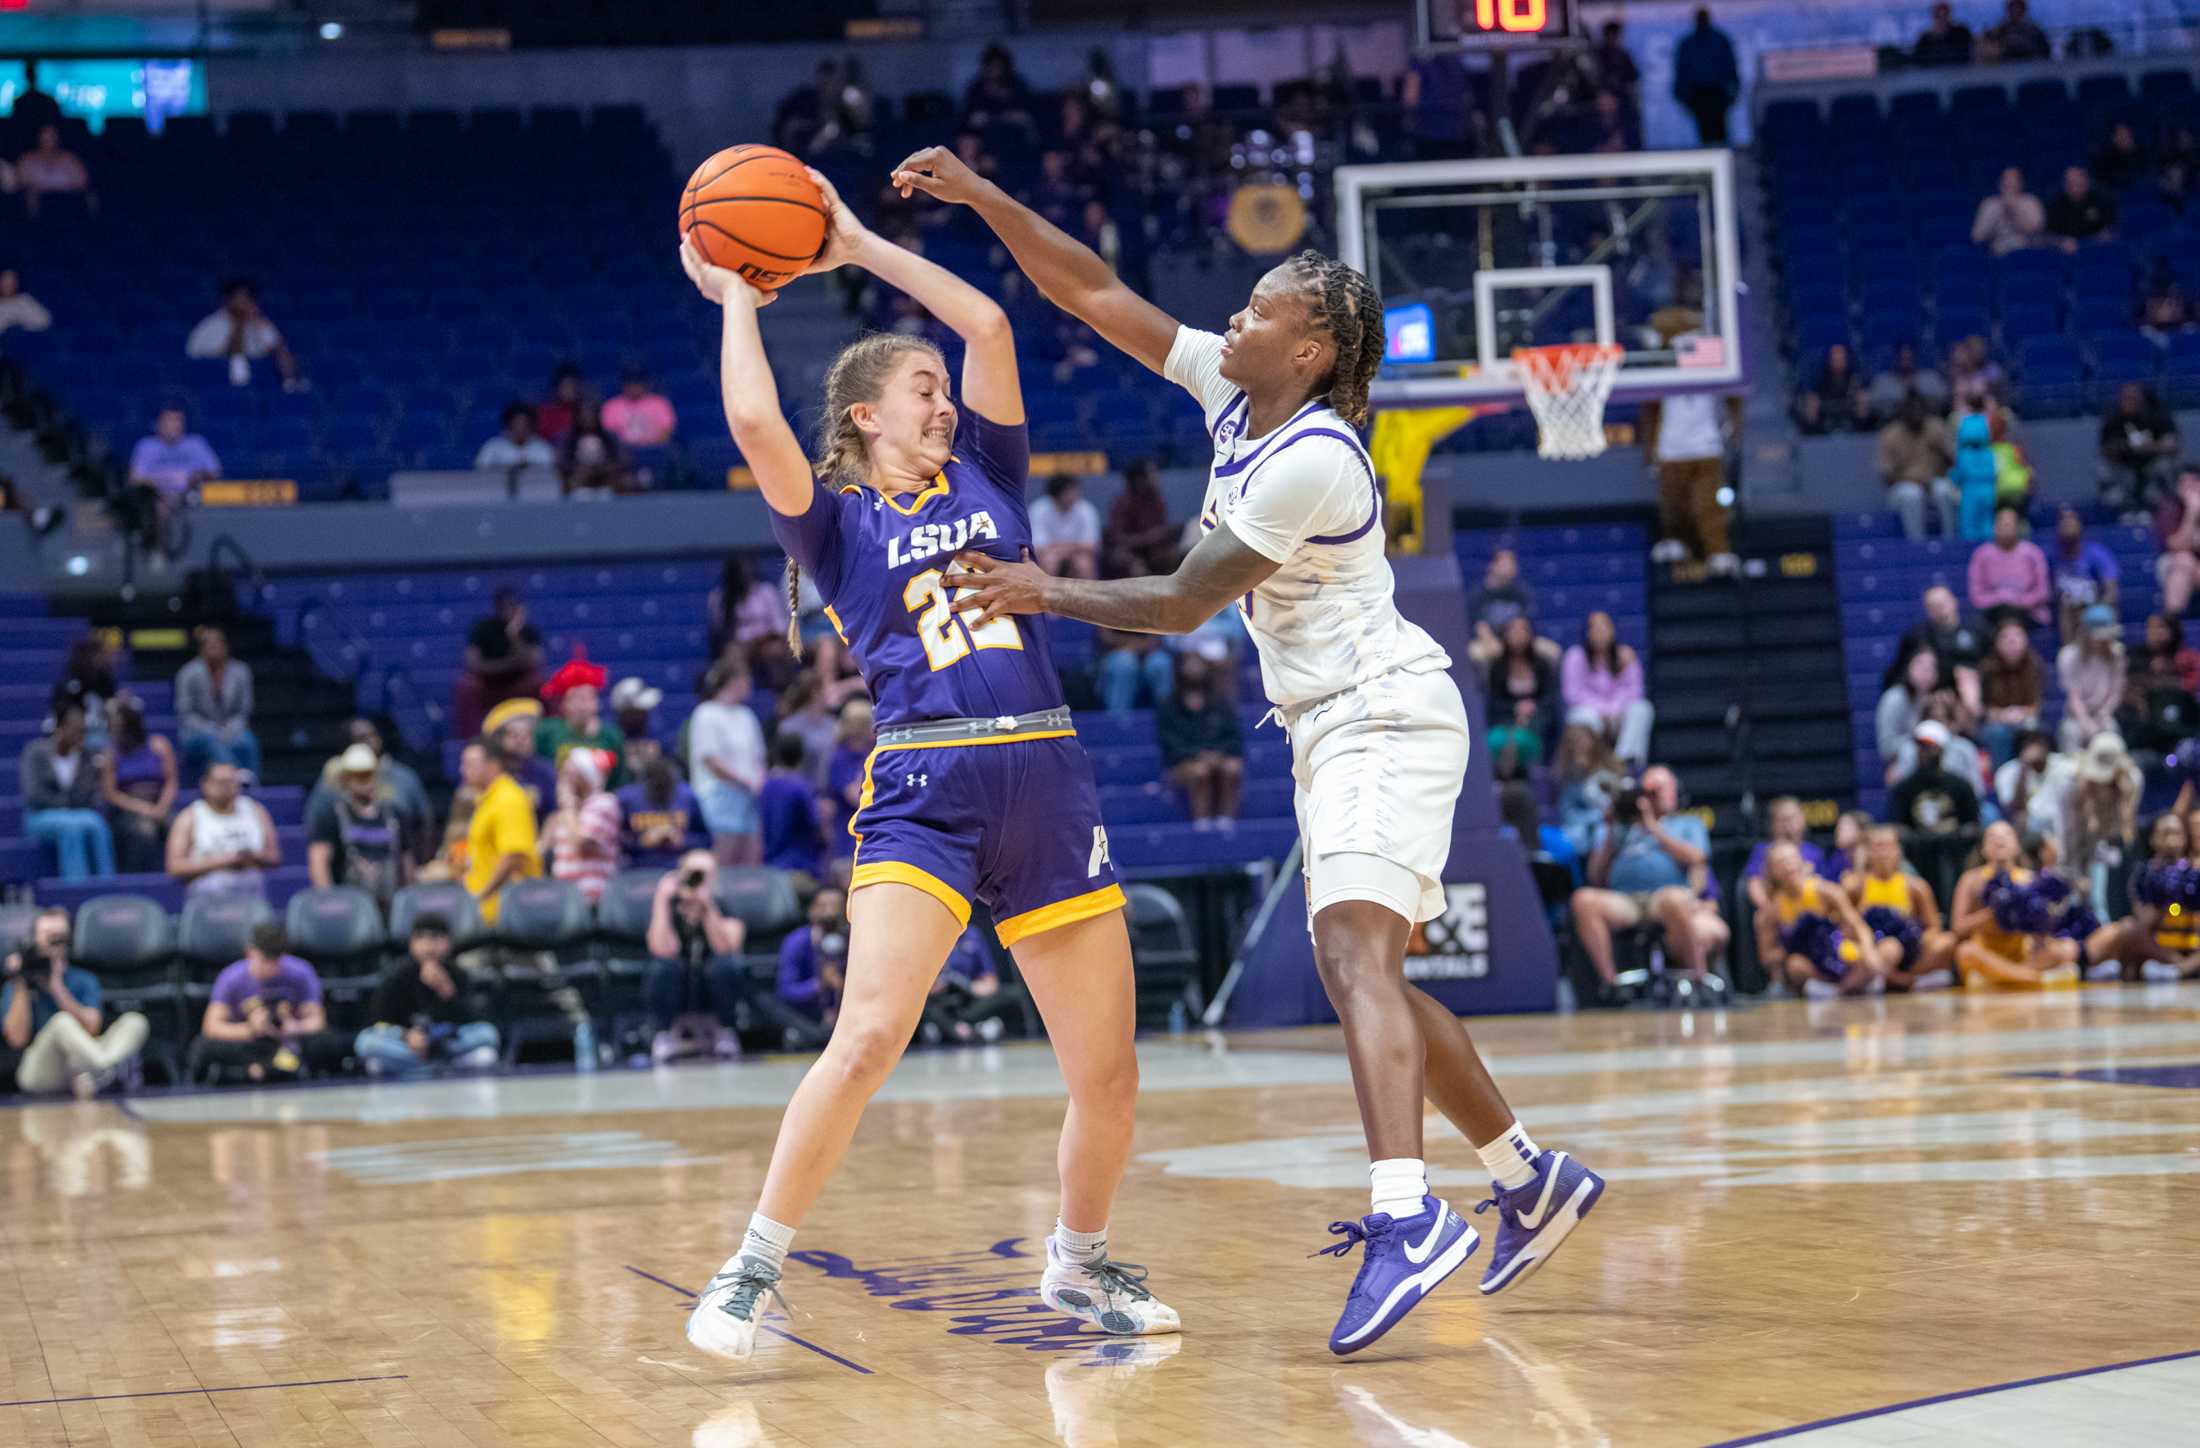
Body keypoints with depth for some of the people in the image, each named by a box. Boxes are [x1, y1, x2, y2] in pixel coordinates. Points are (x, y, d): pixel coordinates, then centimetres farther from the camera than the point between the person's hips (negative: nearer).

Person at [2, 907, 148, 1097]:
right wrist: (21, 987, -5)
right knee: (63, 1021, -32)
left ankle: (91, 1077, -48)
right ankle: (110, 1071, -59)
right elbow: (17, 1039, -6)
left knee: (135, 1021, -18)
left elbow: (91, 1028, -3)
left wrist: (56, 987, -6)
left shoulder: (84, 981, 17)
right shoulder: (17, 985, 10)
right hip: (38, 1076, -3)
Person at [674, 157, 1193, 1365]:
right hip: (924, 792, -4)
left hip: (1049, 787, 4)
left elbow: (990, 327, 11)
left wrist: (858, 247, 15)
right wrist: (733, 296, 4)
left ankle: (1077, 1267, 27)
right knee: (867, 1039, -22)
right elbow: (754, 424, -10)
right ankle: (752, 1268, -10)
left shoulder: (984, 477, 18)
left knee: (1108, 1078, 3)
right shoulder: (837, 522, 8)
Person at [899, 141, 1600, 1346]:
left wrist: (1045, 595, -16)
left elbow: (1185, 604, -17)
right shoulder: (1233, 392, 5)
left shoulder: (1314, 460, -20)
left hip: (1383, 717, -10)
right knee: (1369, 977, 14)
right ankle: (1533, 1185, 25)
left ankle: (1407, 1215, -42)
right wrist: (982, 199, -1)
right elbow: (1095, 295, 6)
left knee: (1352, 955, -26)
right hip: (1334, 728, 10)